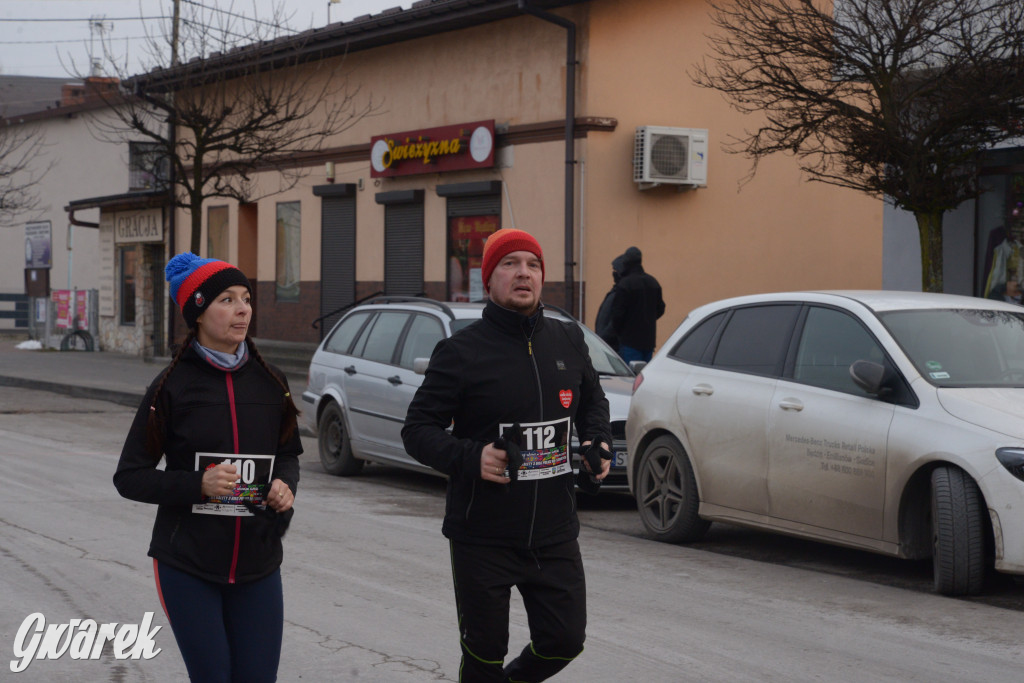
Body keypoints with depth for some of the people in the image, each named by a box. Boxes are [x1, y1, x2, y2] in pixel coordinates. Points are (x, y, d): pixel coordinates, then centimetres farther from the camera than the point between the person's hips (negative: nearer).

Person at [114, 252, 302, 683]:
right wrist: (197, 485, -20)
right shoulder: (173, 386, -6)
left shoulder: (269, 383, 4)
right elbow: (129, 477, -5)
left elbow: (288, 452, 19)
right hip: (188, 565, -3)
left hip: (258, 563, 3)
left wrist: (285, 483, -4)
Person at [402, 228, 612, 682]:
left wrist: (598, 441, 5)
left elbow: (593, 401, 25)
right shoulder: (462, 351, -7)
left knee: (565, 640, 9)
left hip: (555, 534, 4)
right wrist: (470, 458, -23)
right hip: (482, 538, -4)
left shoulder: (568, 342, 7)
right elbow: (417, 430, -6)